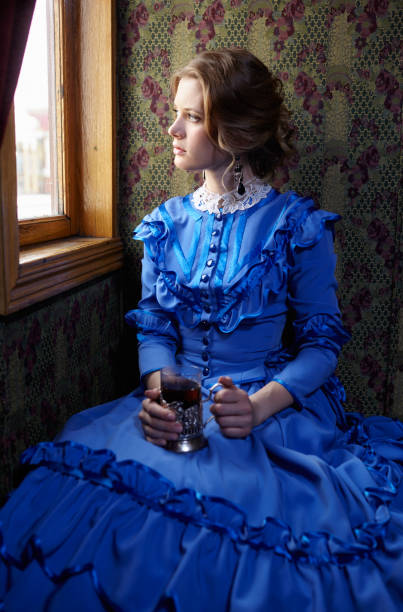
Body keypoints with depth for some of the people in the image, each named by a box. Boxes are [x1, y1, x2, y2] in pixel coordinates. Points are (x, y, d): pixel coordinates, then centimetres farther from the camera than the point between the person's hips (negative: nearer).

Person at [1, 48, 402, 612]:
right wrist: (157, 390, -13)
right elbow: (154, 327, 8)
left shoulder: (298, 225, -3)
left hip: (278, 402, -3)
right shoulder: (167, 224, 9)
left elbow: (322, 340, -3)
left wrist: (260, 405, -19)